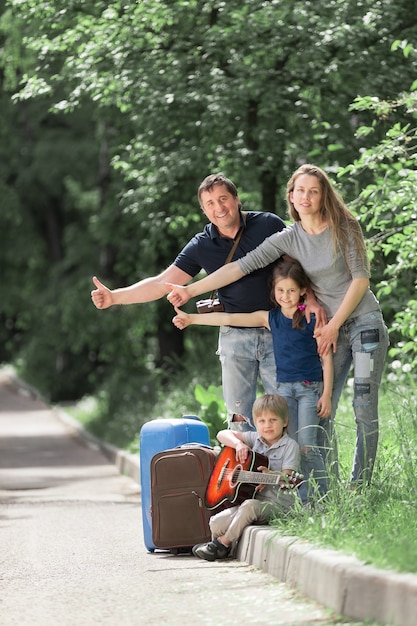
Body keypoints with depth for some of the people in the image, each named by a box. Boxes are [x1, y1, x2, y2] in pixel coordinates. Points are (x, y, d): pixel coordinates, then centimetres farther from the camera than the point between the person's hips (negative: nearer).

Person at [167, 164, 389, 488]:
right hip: (331, 328, 4)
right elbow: (242, 266, -4)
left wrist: (334, 325, -10)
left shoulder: (344, 228, -6)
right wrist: (191, 290, -11)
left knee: (364, 407, -6)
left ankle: (359, 487, -1)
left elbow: (361, 278, -7)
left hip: (363, 321, -4)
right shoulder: (288, 238, 2)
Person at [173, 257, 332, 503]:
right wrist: (191, 318, 1)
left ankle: (321, 499, -5)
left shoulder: (313, 318, -5)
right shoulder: (270, 318, 6)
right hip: (283, 387, 4)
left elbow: (326, 356, -3)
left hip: (310, 387, -4)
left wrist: (327, 394, -7)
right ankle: (303, 501, 3)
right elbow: (231, 319, 4)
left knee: (307, 445, -11)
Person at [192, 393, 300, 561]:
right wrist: (238, 444, -8)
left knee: (249, 506, -35)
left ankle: (222, 544, -20)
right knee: (217, 522, -17)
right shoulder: (255, 439, 12)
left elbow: (287, 478, -13)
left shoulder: (290, 446, -3)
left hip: (278, 504, -5)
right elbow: (222, 434, 11)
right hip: (252, 499, 5)